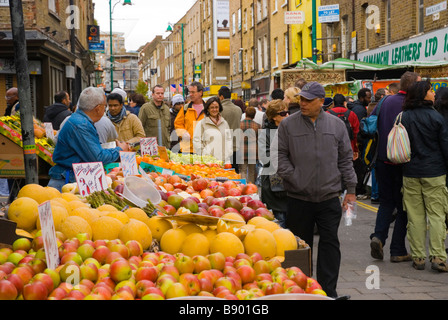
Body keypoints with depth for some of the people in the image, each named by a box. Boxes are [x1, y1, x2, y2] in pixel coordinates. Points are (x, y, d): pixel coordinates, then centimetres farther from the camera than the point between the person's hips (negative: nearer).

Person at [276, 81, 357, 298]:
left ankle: (328, 292, 4)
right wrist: (293, 178, -8)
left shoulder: (336, 125, 6)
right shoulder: (288, 125, 1)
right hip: (298, 197, 0)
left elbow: (345, 159, 10)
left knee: (330, 244, -2)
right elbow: (279, 155, 3)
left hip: (329, 197, 1)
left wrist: (350, 190, 8)